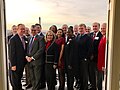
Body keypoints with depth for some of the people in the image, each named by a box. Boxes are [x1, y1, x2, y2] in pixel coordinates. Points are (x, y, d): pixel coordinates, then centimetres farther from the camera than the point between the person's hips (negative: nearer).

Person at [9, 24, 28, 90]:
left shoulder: (25, 38, 8)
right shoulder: (13, 39, -14)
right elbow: (12, 53, -16)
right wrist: (13, 64, -18)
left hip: (22, 63, 7)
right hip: (16, 63, -7)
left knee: (19, 78, 19)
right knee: (15, 79, 6)